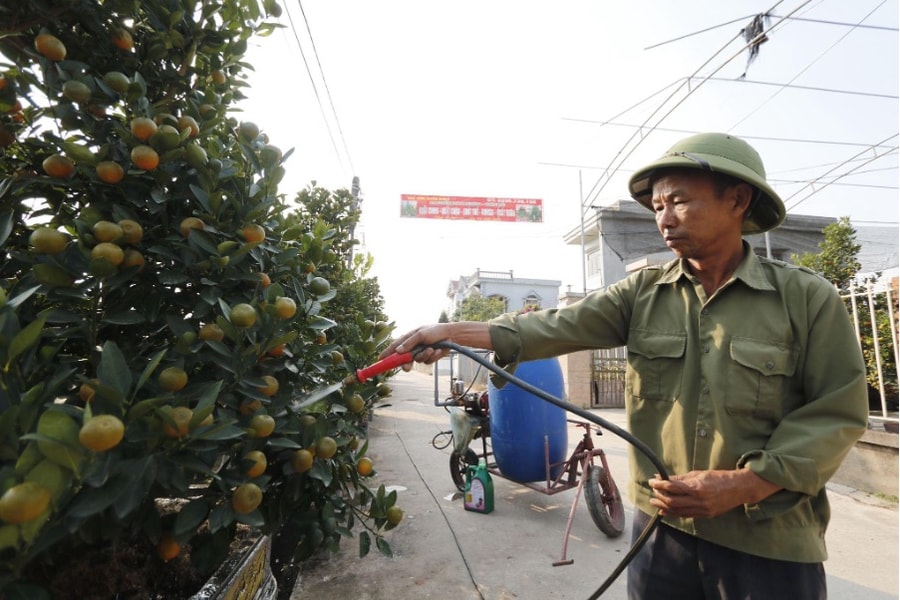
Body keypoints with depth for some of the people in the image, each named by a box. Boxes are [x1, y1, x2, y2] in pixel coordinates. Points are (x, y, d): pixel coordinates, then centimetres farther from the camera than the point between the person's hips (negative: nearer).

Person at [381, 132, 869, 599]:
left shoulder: (807, 298, -6)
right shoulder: (642, 293, -3)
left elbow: (837, 412, -5)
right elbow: (560, 325, -15)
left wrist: (745, 484, -16)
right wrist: (453, 331, -27)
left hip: (769, 542, -1)